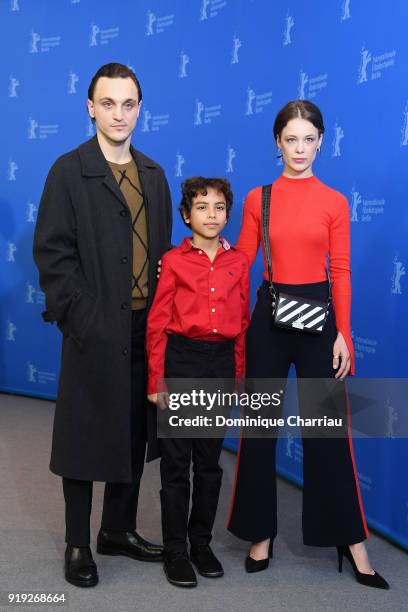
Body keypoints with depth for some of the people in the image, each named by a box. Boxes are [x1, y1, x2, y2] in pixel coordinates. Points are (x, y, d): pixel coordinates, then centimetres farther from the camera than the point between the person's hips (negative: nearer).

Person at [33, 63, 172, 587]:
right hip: (95, 332, -5)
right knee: (85, 436, 5)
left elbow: (162, 249, 13)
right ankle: (77, 544, 20)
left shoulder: (153, 175, 11)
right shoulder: (69, 171, -5)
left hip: (145, 327, 5)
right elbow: (52, 252, -9)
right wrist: (79, 316, -14)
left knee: (134, 434, 14)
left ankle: (119, 529, 31)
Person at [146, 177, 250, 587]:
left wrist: (239, 375, 7)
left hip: (221, 363, 3)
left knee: (209, 460, 12)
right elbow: (157, 324, -4)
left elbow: (242, 323, 9)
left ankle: (201, 542, 27)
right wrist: (156, 381, -7)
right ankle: (175, 550, 16)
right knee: (176, 461, 5)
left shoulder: (238, 262, 5)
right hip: (180, 360, -3)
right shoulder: (174, 261, -4)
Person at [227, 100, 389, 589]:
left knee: (327, 428, 4)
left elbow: (340, 272, -1)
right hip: (269, 314, 1)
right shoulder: (258, 198, 3)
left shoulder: (334, 202, 1)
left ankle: (350, 540, 16)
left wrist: (342, 333, -5)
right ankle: (260, 532, 22)